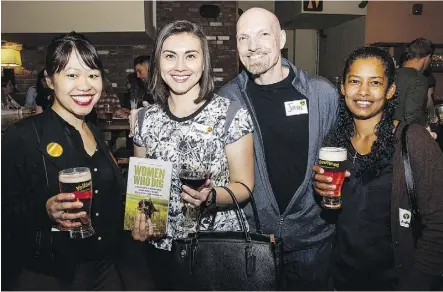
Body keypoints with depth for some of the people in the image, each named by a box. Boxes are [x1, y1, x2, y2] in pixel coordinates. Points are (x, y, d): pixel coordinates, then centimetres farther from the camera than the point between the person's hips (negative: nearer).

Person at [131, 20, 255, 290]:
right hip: (162, 246, 3)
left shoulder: (232, 114, -13)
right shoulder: (145, 119, -2)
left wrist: (210, 196, -28)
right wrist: (139, 220, -8)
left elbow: (244, 186, -10)